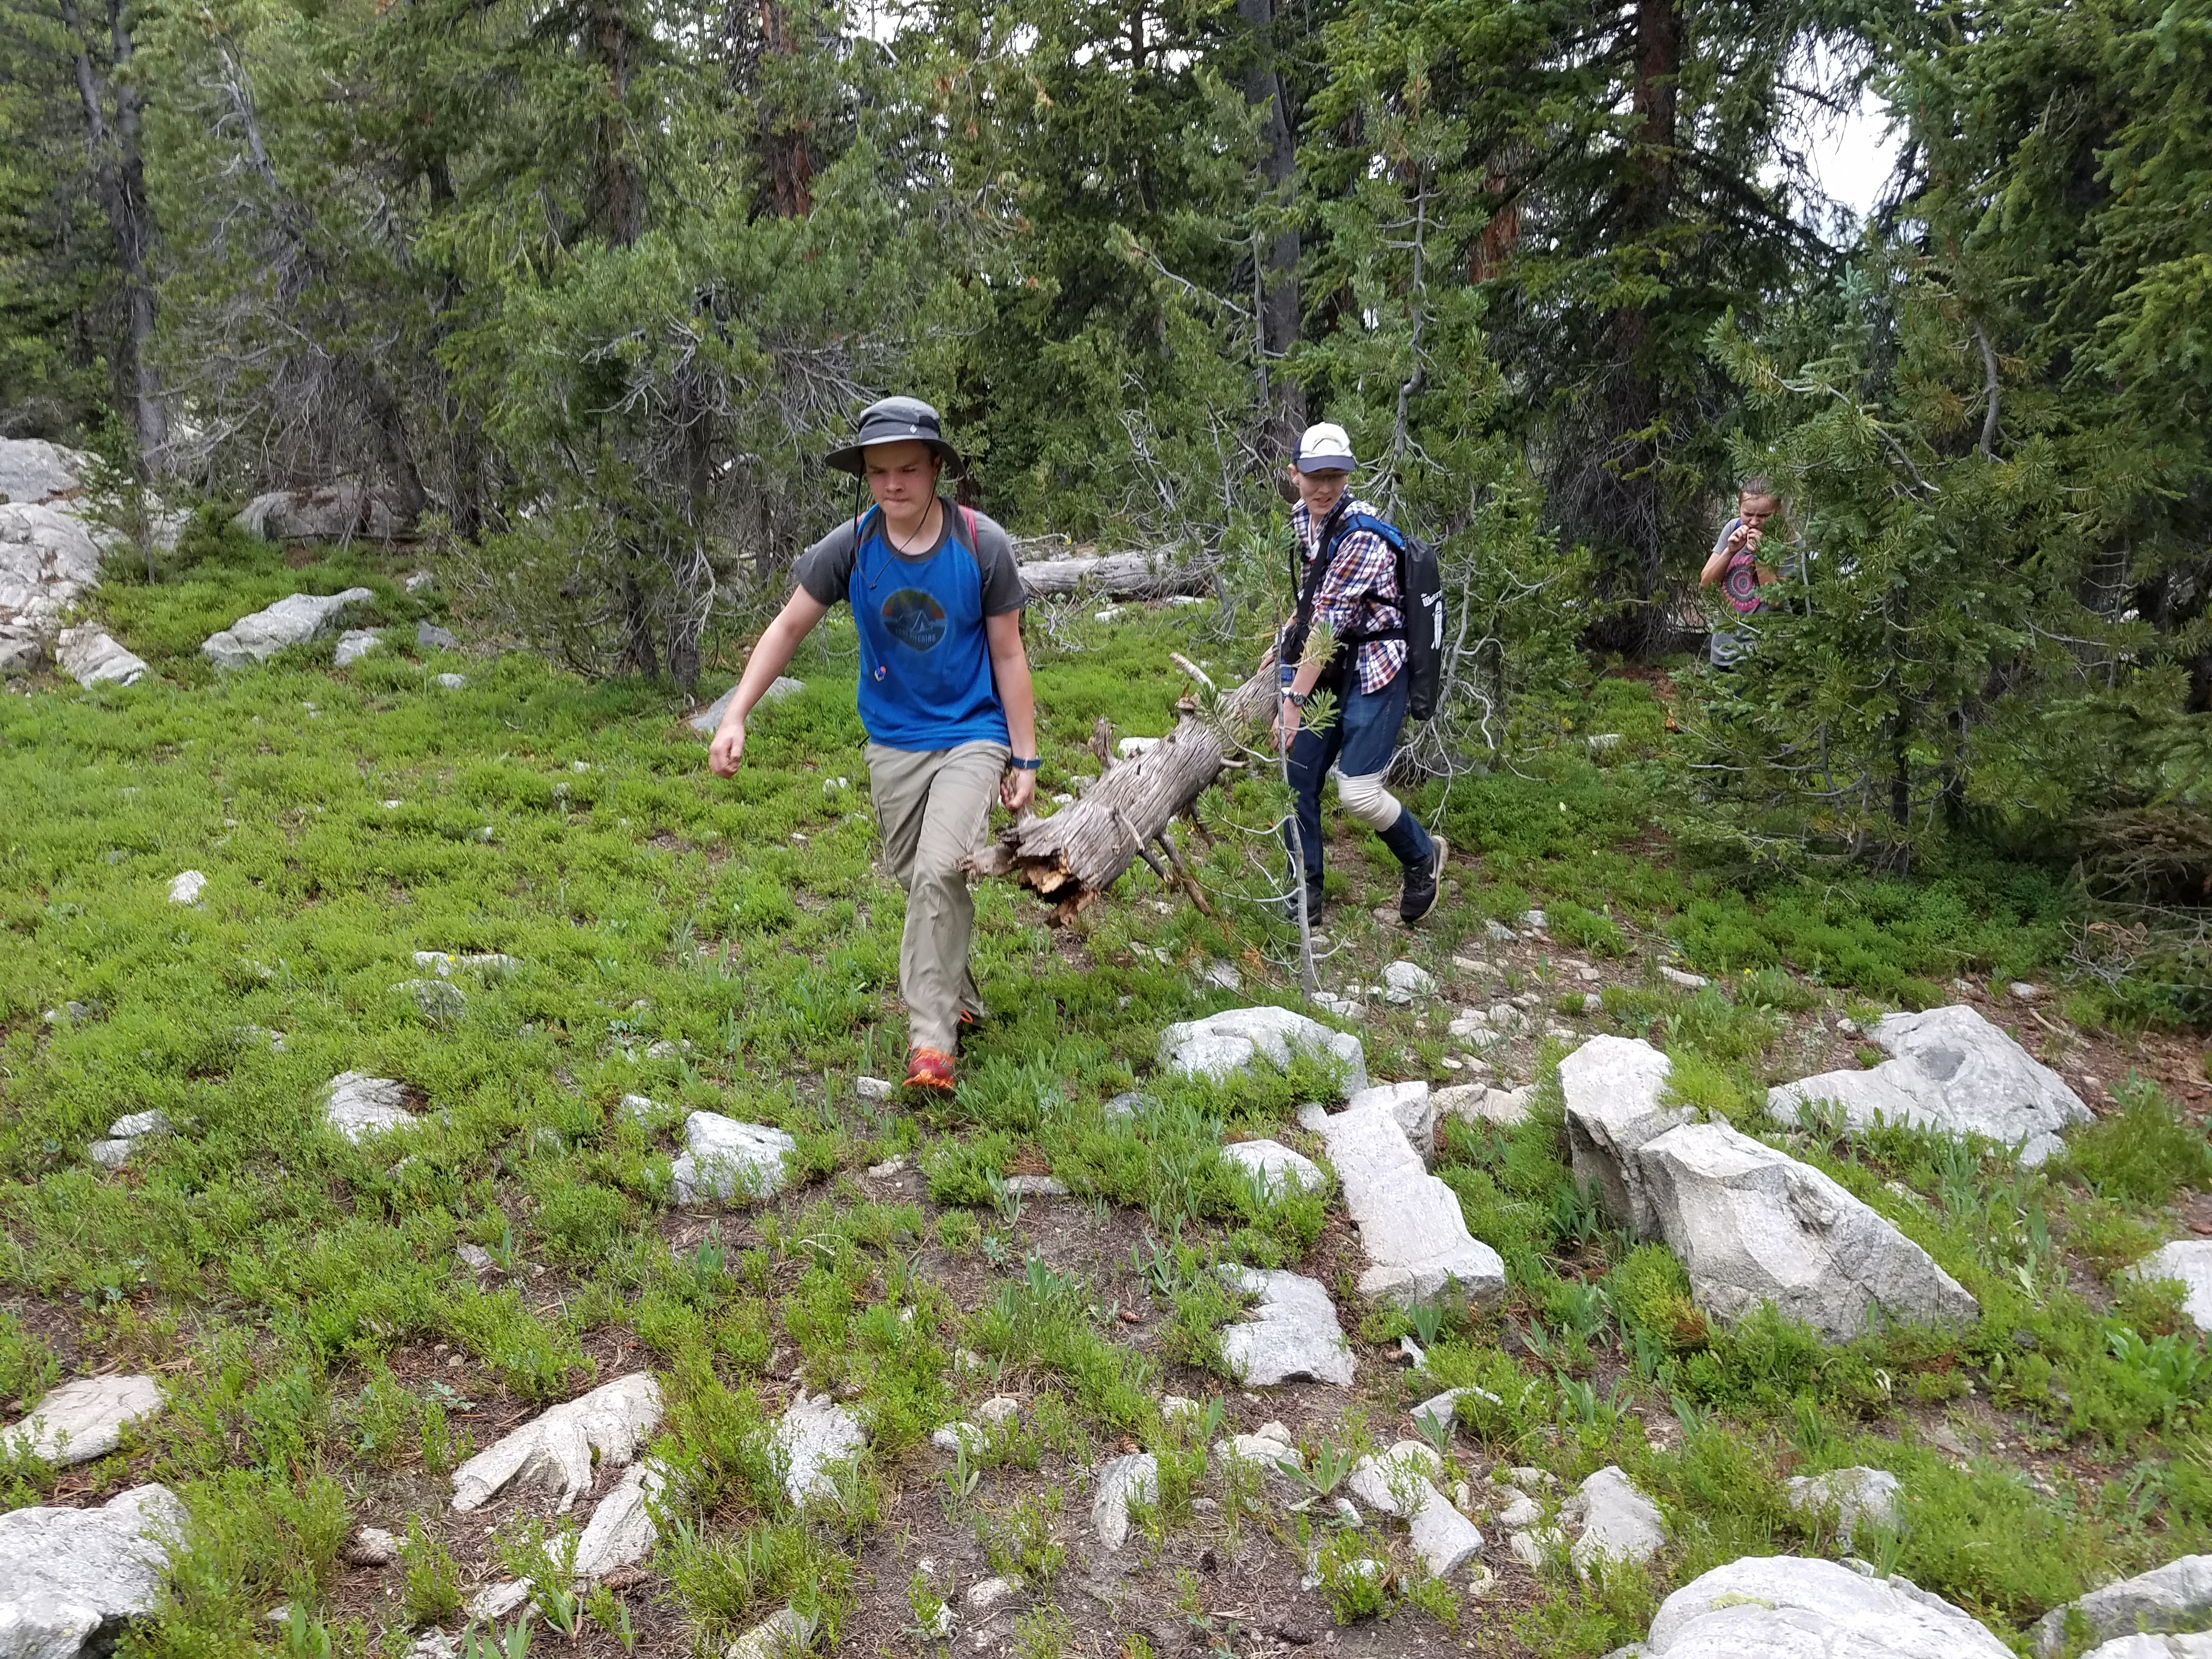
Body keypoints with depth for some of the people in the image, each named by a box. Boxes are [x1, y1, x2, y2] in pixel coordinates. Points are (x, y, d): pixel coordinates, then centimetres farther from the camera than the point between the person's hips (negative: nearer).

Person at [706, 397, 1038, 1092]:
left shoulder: (982, 545, -14)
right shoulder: (850, 546, -10)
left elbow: (1008, 655, -6)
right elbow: (788, 628, -1)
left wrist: (1024, 759, -5)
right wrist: (735, 716, -9)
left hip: (971, 736, -3)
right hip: (893, 743, 4)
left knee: (939, 871, -22)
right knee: (916, 884, 13)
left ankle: (931, 1037, -13)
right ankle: (960, 1001, 36)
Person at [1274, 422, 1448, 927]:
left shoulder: (1363, 535, -23)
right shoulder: (1302, 517, 3)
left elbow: (1330, 621, -26)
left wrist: (1294, 700, -26)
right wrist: (1287, 639, 17)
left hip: (1374, 671, -8)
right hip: (1328, 667, 8)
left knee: (1356, 793, -12)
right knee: (1298, 778, 5)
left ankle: (1423, 855, 17)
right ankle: (1304, 894, 19)